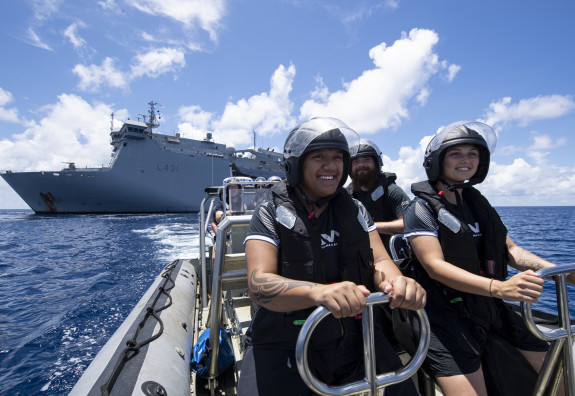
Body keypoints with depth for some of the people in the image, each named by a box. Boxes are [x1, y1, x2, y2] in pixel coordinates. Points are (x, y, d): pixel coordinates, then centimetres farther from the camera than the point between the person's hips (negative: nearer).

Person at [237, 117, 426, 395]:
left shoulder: (355, 211, 4)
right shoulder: (271, 215, -11)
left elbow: (379, 261, -1)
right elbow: (259, 284, -22)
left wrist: (397, 282, -26)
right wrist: (319, 292, -41)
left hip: (353, 339, 4)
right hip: (284, 346, -3)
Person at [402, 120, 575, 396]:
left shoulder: (477, 203, 12)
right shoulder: (422, 208, -12)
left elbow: (509, 249, 10)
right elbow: (435, 266, -22)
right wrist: (498, 287, -35)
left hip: (492, 311, 8)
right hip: (448, 318, -7)